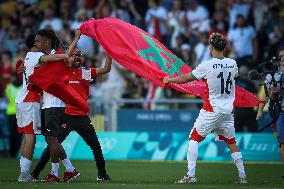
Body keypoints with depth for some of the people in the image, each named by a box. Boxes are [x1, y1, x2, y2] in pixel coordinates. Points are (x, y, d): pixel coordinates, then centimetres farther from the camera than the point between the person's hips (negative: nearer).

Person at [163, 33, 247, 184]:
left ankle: (191, 175, -7)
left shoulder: (207, 66, -12)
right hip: (228, 109, 5)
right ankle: (242, 176, 12)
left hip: (212, 108, -5)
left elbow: (186, 78, -3)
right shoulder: (232, 64, 3)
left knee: (194, 138, 2)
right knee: (231, 141, 15)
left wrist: (169, 80, 14)